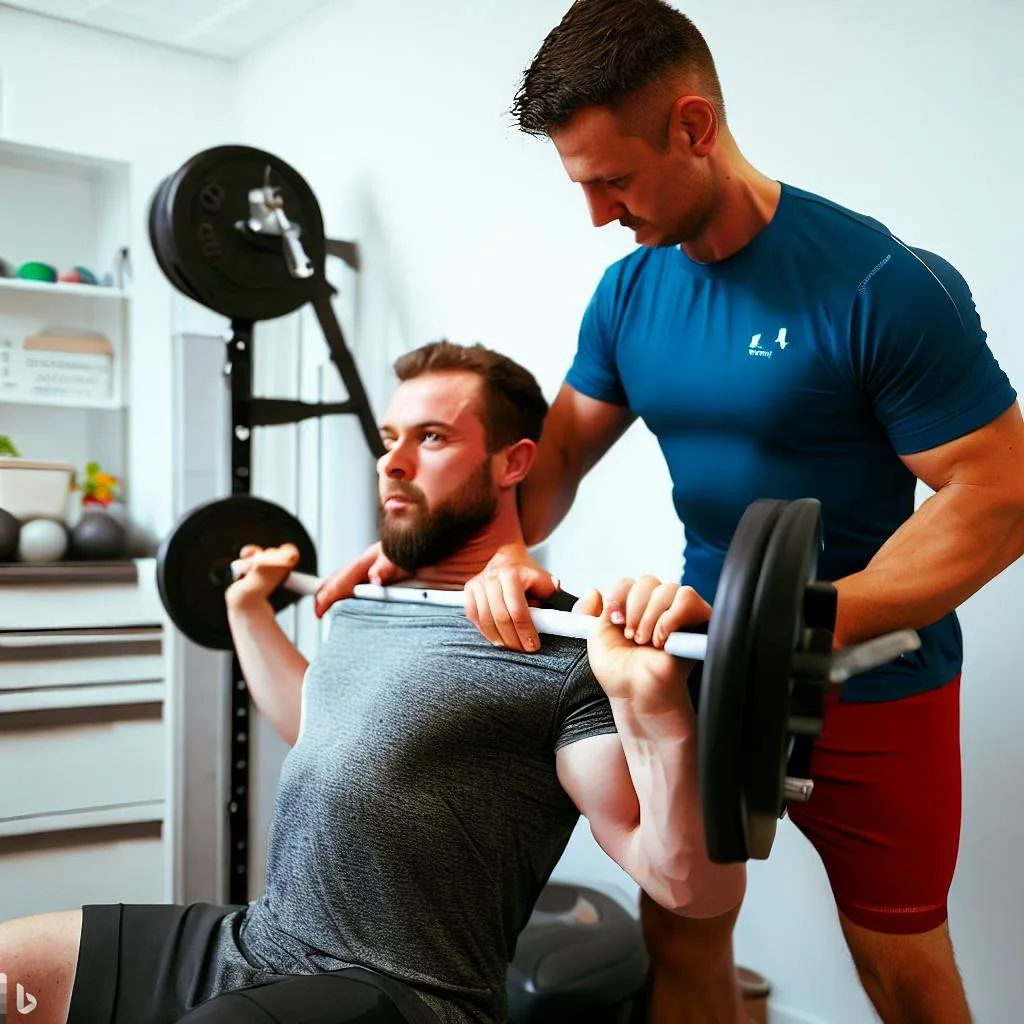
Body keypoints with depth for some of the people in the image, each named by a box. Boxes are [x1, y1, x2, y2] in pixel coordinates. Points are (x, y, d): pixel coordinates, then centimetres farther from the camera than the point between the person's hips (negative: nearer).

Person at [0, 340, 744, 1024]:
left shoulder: (570, 657, -13)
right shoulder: (367, 604, 12)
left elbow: (695, 889, -19)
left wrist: (656, 706, -35)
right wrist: (248, 606, 30)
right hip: (248, 940, 8)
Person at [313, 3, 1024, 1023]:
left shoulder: (884, 286, -20)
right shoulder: (629, 292, -1)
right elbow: (562, 443, 7)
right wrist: (503, 549, -14)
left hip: (873, 685, -4)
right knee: (678, 935, 12)